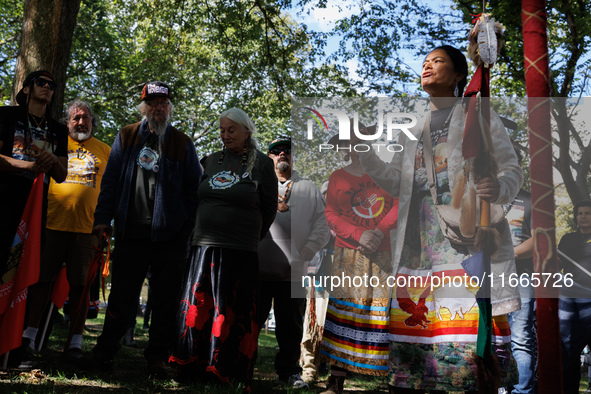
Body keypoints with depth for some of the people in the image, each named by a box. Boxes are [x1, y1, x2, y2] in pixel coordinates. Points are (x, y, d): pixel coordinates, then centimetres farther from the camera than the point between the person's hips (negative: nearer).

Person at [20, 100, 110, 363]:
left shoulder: (105, 151, 13)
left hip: (86, 228, 0)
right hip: (53, 223, 0)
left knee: (80, 284, 1)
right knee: (42, 279, 2)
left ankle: (76, 341, 7)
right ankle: (30, 333, 13)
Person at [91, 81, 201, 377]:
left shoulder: (183, 144, 7)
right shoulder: (126, 137, 11)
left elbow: (194, 189, 7)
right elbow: (111, 180, 10)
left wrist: (189, 228, 1)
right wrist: (103, 218, 2)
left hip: (169, 237, 0)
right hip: (130, 233, 1)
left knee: (166, 300, 5)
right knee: (121, 297, 8)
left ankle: (157, 357, 17)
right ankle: (104, 351, 24)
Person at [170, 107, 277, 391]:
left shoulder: (262, 164, 2)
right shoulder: (211, 161, 13)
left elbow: (269, 207, 6)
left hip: (239, 251, -4)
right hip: (203, 247, 4)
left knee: (232, 316, -1)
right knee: (196, 309, 5)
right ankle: (193, 371, 16)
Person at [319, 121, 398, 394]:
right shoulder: (338, 177, 9)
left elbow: (397, 205, 5)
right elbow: (331, 214, 2)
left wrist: (381, 230, -11)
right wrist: (359, 235, -12)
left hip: (380, 253, 1)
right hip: (348, 254, -1)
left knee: (378, 309, -2)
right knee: (345, 307, -4)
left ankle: (379, 371, 5)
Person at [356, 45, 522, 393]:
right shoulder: (414, 127, 26)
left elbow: (512, 169, 3)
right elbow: (397, 182, 22)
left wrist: (499, 188, -20)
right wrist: (364, 152, 10)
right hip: (419, 240, 5)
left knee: (472, 321, -12)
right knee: (416, 318, -2)